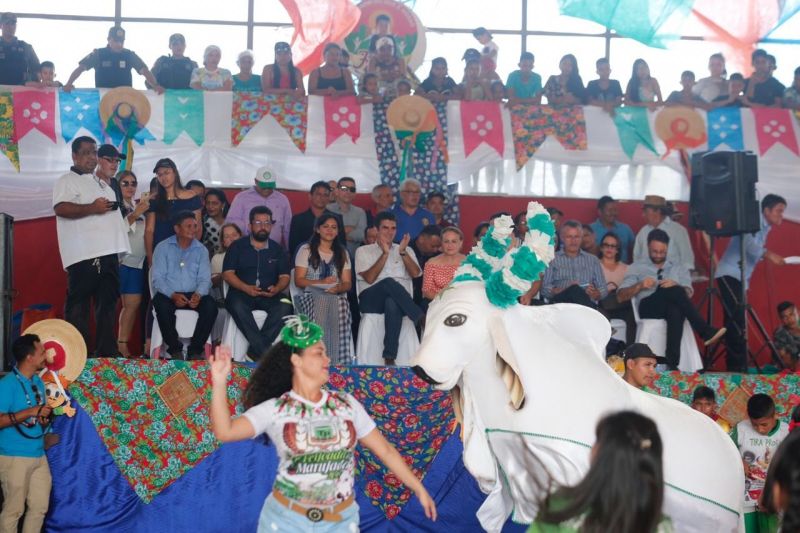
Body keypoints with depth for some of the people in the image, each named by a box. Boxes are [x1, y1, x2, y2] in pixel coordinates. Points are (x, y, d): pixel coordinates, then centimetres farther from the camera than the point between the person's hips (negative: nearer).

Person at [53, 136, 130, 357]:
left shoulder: (100, 183, 25)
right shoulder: (67, 181, -2)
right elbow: (61, 208, -18)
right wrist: (91, 208, -22)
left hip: (108, 252, 9)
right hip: (84, 255, -9)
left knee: (107, 304, 10)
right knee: (78, 305, -7)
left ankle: (107, 353, 16)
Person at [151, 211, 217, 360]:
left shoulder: (201, 250, 12)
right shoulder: (163, 247, 5)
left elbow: (204, 279, 3)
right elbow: (157, 278, -5)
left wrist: (198, 295, -21)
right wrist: (173, 295, -22)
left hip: (193, 295, 2)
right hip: (168, 294, -2)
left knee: (211, 305, -28)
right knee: (162, 305, -35)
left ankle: (195, 349, -16)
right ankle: (175, 349, -18)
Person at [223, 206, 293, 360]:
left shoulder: (277, 250, 17)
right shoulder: (237, 246, 10)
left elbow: (284, 276, 12)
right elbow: (227, 273, 1)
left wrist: (276, 289, -13)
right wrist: (246, 288, -16)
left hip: (269, 295, 2)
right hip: (241, 292, -2)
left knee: (285, 306, -30)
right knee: (237, 306, -36)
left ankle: (255, 350, -30)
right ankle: (264, 353, -39)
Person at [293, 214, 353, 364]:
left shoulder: (342, 253, 22)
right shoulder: (306, 250, 13)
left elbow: (347, 283, 13)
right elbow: (299, 280, 4)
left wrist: (338, 288, -12)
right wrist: (321, 282, -11)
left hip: (337, 296, 2)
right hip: (311, 295, -2)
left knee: (341, 307, -37)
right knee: (320, 306, -39)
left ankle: (339, 358, -40)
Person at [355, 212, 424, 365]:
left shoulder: (407, 251, 23)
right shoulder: (363, 251, 16)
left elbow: (415, 273, 4)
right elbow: (369, 278, -1)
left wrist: (403, 252, -6)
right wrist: (385, 254, -5)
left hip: (398, 300, 1)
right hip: (370, 300, -1)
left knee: (392, 303, -40)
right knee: (389, 282, -36)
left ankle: (390, 358, -46)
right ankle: (422, 321, -39)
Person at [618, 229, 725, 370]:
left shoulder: (679, 268, 25)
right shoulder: (637, 267, 20)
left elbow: (688, 293, 7)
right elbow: (621, 296, 8)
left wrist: (675, 286, -16)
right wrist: (639, 286, -9)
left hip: (674, 307, 2)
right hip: (648, 307, -1)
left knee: (675, 310, -41)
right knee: (675, 291, -34)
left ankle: (672, 364, -50)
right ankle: (706, 332, -38)